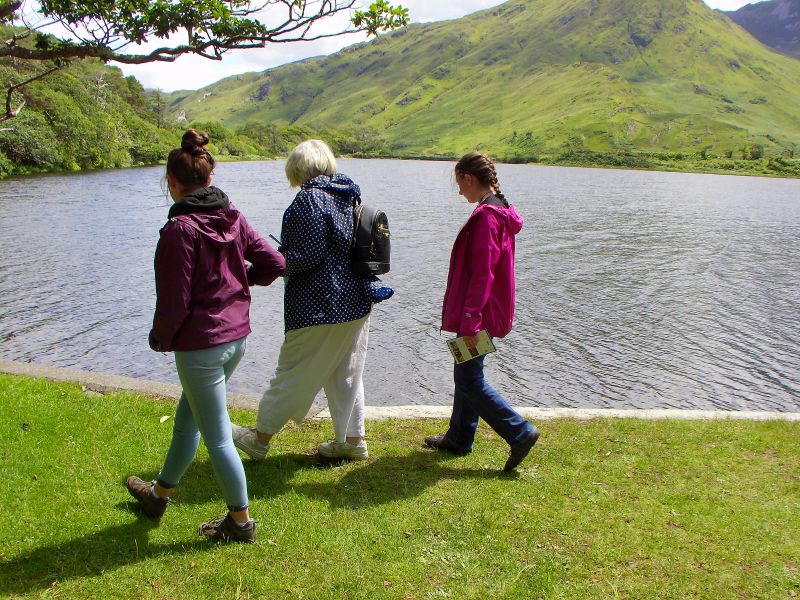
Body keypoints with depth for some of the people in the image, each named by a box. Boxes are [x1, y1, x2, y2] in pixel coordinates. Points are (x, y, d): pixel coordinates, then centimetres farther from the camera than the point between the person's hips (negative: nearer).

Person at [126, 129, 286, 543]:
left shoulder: (180, 229, -19)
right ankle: (160, 494, 44)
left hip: (199, 345, -8)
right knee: (187, 418, 24)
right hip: (236, 337, 8)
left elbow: (174, 300, -18)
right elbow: (274, 263, 2)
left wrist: (161, 339, 0)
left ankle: (241, 523, 21)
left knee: (216, 438, 6)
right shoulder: (233, 217, 0)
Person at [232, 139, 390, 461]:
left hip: (321, 307, -8)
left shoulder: (310, 199, -15)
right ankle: (352, 440, 25)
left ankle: (260, 438, 18)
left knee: (292, 373, 3)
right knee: (347, 374, 16)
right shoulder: (349, 196, 10)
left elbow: (307, 256, -20)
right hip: (357, 302, 9)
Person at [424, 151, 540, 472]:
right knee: (467, 374, 17)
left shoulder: (486, 216, -19)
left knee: (469, 379, -3)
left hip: (480, 315, -10)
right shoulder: (500, 211, 13)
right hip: (490, 312, 10)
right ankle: (459, 438, 29)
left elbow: (482, 274, -24)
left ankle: (520, 433, 0)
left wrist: (470, 319, -23)